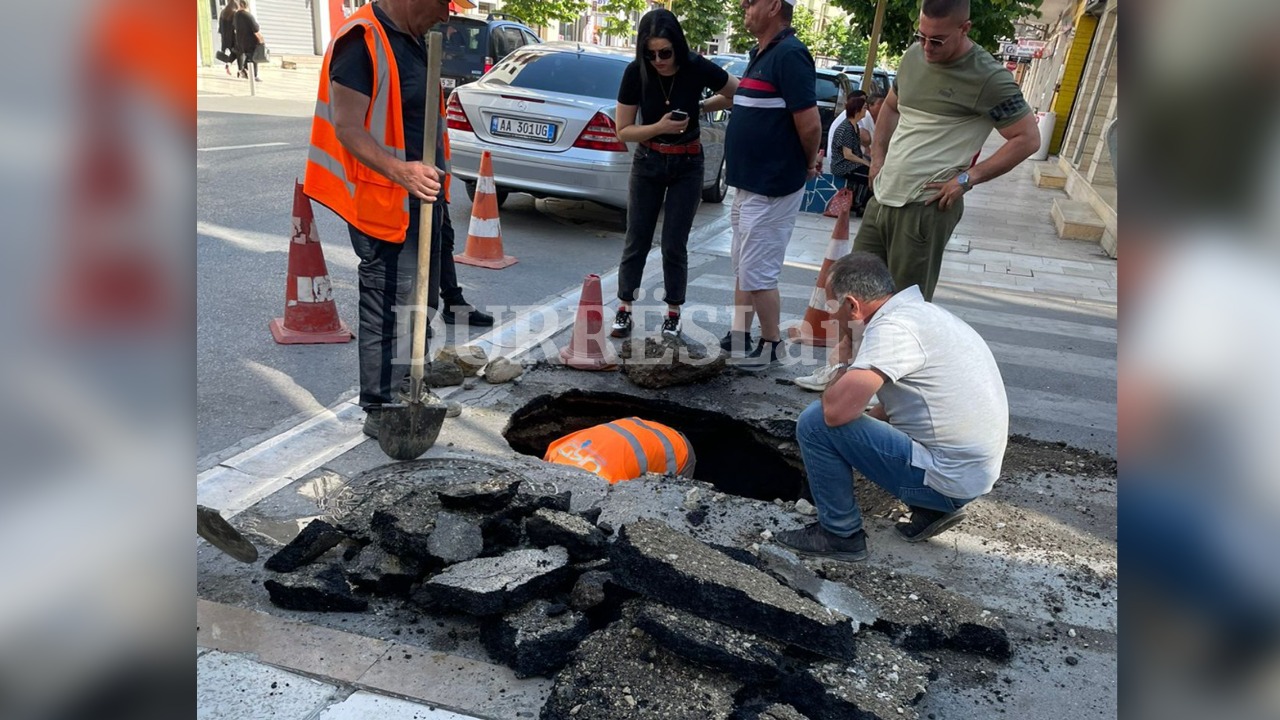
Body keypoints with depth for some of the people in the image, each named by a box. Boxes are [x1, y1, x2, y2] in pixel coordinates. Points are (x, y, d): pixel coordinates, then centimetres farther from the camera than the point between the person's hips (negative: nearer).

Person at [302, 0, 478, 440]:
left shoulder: (411, 39, 14)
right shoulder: (362, 41, -17)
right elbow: (348, 128, -23)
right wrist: (401, 171, -39)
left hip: (420, 198, 10)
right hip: (385, 205, -10)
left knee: (420, 304, 18)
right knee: (388, 311, -3)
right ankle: (381, 411, 10)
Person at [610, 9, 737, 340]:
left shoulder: (698, 68, -18)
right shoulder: (635, 73, -15)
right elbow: (623, 131, -10)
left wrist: (700, 108, -11)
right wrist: (660, 127, -25)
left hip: (687, 165, -1)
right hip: (648, 163, 1)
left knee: (674, 244, 0)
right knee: (637, 239, 4)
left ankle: (673, 314, 15)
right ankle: (624, 309, 14)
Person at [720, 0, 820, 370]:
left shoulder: (789, 54, -17)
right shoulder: (761, 54, 14)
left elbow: (810, 123, -21)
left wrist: (808, 164, -7)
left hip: (771, 188, -10)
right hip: (749, 183, 10)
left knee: (758, 272, -2)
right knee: (742, 267, 17)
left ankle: (772, 345, 13)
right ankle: (738, 338, 28)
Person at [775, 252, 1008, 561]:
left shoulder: (892, 326, -21)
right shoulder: (919, 311, 9)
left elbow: (837, 410, -29)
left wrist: (842, 366, -9)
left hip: (948, 479, -10)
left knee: (815, 422, -12)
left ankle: (841, 534, 5)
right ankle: (933, 508, 17)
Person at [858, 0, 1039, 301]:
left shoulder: (988, 77, -12)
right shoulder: (914, 55, 9)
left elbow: (1027, 138, -10)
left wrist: (967, 178, -15)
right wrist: (877, 155, 13)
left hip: (927, 207, -7)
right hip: (882, 197, 7)